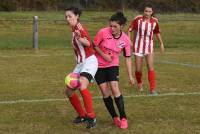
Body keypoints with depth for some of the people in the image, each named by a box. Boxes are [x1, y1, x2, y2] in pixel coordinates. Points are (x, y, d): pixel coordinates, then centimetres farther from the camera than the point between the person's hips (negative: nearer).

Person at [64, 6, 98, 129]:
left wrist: (80, 39, -53)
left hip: (90, 61, -9)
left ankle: (91, 117, -20)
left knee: (82, 87, -30)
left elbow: (88, 43, -35)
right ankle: (82, 115, 23)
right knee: (69, 90, 8)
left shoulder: (80, 28, -14)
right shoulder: (74, 30, 11)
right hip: (80, 63, 10)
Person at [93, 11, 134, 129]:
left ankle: (123, 118, -7)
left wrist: (130, 75, -7)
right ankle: (115, 117, 13)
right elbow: (94, 45, -4)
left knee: (115, 89, -17)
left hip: (113, 65, 0)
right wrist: (103, 55, -18)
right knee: (105, 92, -2)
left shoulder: (125, 39, -13)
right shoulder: (103, 32, -20)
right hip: (99, 65, 0)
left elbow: (128, 57, -5)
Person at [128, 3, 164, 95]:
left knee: (150, 67, -14)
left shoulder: (154, 21, -4)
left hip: (149, 47, 1)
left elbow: (157, 32, 14)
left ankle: (152, 89, -11)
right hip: (138, 46, -1)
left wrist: (161, 43, 17)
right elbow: (130, 30, -6)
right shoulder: (138, 19, -11)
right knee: (138, 69, 5)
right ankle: (139, 84, 35)